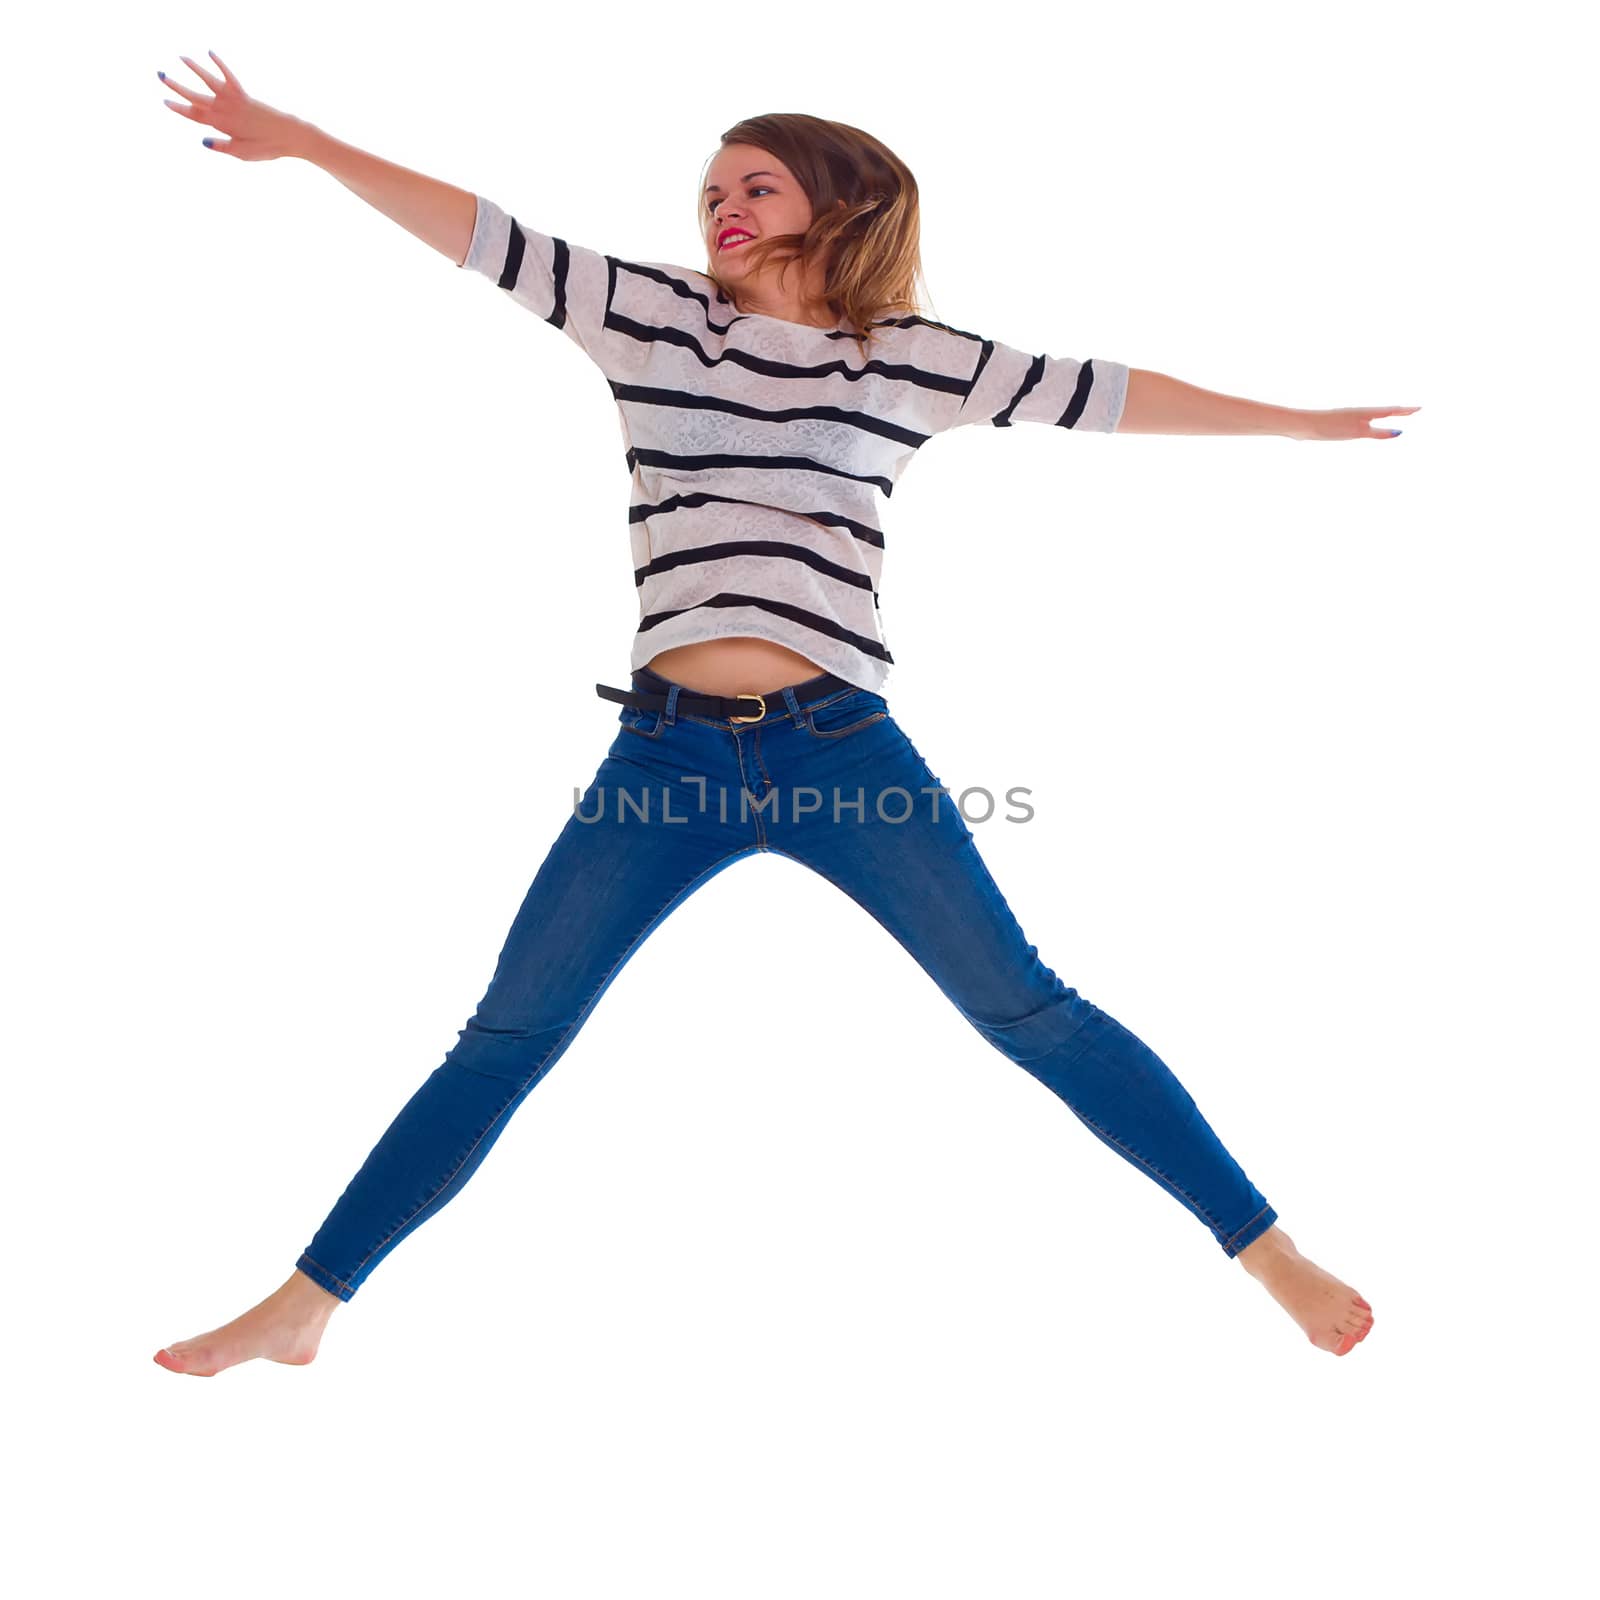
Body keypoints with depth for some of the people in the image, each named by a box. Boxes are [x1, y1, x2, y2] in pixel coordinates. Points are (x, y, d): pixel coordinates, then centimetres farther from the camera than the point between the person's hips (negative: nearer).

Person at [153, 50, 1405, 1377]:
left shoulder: (907, 358, 8)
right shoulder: (651, 313, 10)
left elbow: (1095, 395, 12)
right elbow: (482, 236, 8)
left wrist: (1296, 423, 16)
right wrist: (302, 139, 4)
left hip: (842, 747, -1)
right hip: (666, 753, 1)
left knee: (1031, 1014, 1)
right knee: (508, 1041, 4)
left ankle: (1267, 1248, 13)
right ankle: (305, 1305, 16)